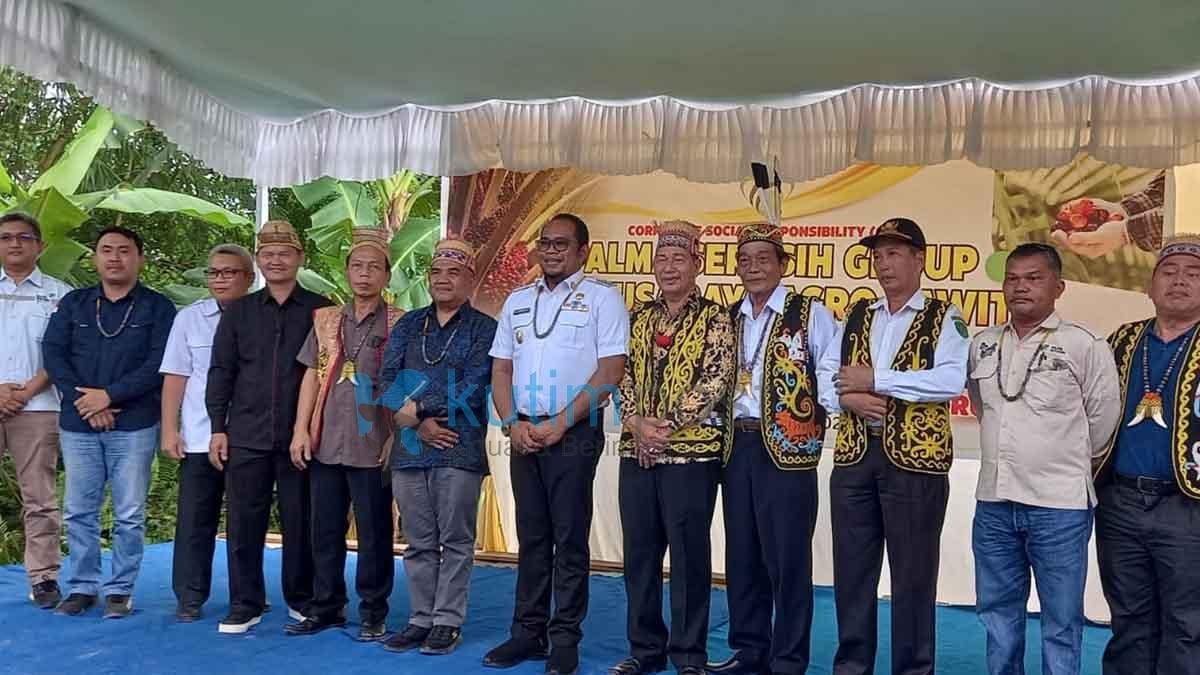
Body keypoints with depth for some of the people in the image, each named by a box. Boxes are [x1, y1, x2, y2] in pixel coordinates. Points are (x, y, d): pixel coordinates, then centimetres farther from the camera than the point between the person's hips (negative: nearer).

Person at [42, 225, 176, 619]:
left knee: (129, 514, 1)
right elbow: (53, 352, 3)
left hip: (134, 426, -3)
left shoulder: (157, 307, 2)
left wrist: (109, 395, -14)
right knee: (79, 511, 7)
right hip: (78, 425, 3)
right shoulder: (73, 303, 12)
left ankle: (120, 590, 10)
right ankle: (82, 587, 17)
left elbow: (159, 362, -8)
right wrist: (83, 400, -10)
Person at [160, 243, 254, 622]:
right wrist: (169, 431, 0)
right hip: (199, 439, 1)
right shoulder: (189, 318, 5)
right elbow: (175, 378, 5)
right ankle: (189, 599, 16)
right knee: (195, 520, 6)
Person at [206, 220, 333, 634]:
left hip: (299, 437, -2)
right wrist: (218, 427, 2)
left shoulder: (319, 311, 3)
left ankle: (302, 600, 20)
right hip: (246, 436, 2)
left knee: (299, 522, 6)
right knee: (243, 522, 4)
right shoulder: (238, 312, 10)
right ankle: (245, 605, 15)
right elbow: (221, 371, 9)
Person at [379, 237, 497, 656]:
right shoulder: (408, 325, 14)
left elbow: (472, 389, -10)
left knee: (455, 541, 2)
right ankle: (420, 619, 18)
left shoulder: (484, 329, 1)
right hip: (409, 447, 4)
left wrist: (418, 408, -9)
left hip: (460, 449, -4)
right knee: (418, 542, 10)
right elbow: (388, 379, 4)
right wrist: (420, 424, -10)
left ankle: (448, 622, 10)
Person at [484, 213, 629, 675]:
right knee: (531, 537, 10)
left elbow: (610, 372, -9)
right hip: (524, 433, 5)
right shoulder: (518, 301, 14)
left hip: (575, 433, -5)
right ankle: (528, 632, 19)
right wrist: (513, 424, -3)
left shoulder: (602, 299, -2)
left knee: (570, 540, 0)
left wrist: (559, 424, -13)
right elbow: (501, 369, 13)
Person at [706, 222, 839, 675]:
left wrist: (816, 424, -11)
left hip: (787, 447, -5)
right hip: (737, 446, 5)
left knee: (786, 558, 0)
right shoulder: (727, 319, 13)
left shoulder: (810, 314, -2)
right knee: (742, 554, 12)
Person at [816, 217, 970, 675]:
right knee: (851, 570, 10)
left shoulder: (944, 319, -1)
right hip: (854, 455, 5)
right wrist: (849, 397, -12)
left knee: (913, 575, 4)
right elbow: (825, 375, 9)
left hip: (915, 459, -4)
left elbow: (951, 380, -17)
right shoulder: (856, 316, 14)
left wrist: (875, 380, -16)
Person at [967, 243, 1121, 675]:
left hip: (1059, 505, -4)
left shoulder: (1084, 346, -7)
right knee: (998, 612, 15)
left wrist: (1067, 463, 11)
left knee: (1061, 622, 7)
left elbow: (1103, 421, 1)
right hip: (993, 501, 4)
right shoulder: (981, 345, 7)